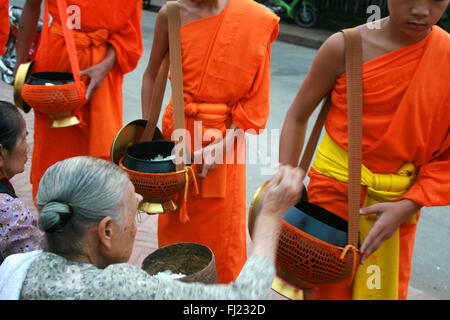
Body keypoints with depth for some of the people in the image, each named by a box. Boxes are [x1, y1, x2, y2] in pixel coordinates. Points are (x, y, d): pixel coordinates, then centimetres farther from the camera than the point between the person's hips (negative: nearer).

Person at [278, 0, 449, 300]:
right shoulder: (345, 47, -11)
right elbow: (298, 116, 0)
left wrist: (408, 206, -17)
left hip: (397, 204, 2)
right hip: (334, 189, -2)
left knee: (385, 290, 15)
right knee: (329, 289, 8)